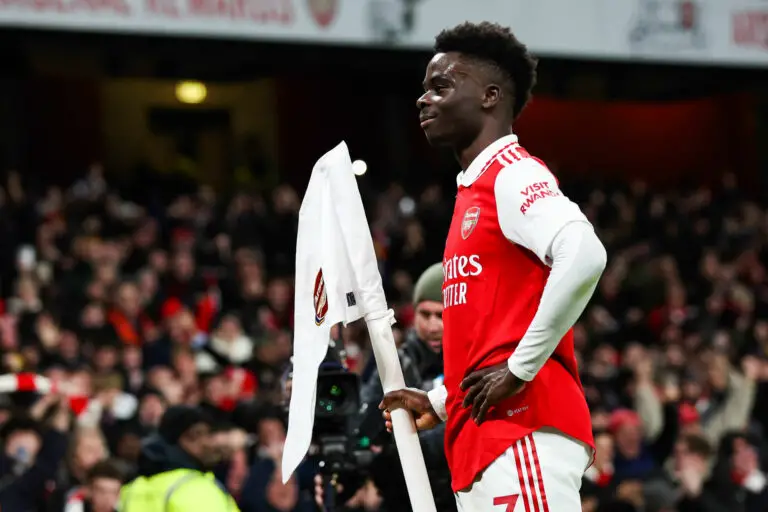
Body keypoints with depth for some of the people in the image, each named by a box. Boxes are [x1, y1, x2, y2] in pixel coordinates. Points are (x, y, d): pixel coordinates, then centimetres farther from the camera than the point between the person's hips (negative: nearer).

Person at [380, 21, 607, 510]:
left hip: (523, 430, -10)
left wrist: (520, 368, -19)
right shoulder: (474, 191, 24)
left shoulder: (513, 173, -5)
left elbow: (584, 256, -24)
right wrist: (439, 402, 24)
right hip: (482, 435, 10)